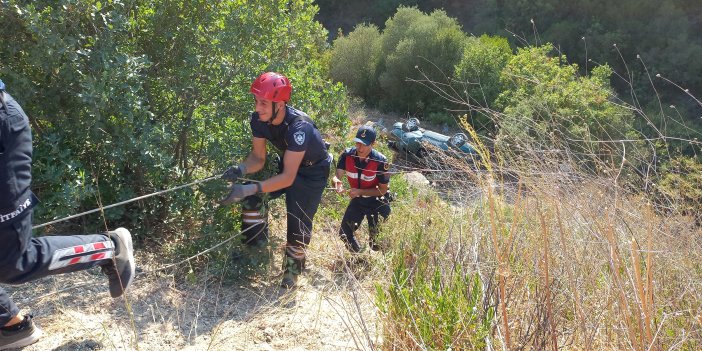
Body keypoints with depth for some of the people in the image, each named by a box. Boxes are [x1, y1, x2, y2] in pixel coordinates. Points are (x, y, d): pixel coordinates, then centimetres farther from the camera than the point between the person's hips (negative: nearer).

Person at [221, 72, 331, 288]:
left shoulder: (298, 127, -40)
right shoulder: (259, 119, -21)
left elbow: (288, 178, -40)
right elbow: (258, 157, -11)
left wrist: (250, 189, -49)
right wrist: (241, 169, -33)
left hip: (314, 170, -5)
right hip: (287, 162, 6)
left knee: (299, 222, -9)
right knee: (253, 197, -13)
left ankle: (292, 270, 16)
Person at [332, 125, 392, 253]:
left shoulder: (380, 161, -27)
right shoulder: (347, 155, -17)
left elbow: (383, 189, -19)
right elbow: (337, 175, -22)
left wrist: (359, 191, -30)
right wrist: (336, 181, -47)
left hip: (377, 202, -3)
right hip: (357, 200, 4)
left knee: (377, 241, 4)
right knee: (344, 233, 7)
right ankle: (356, 255, 38)